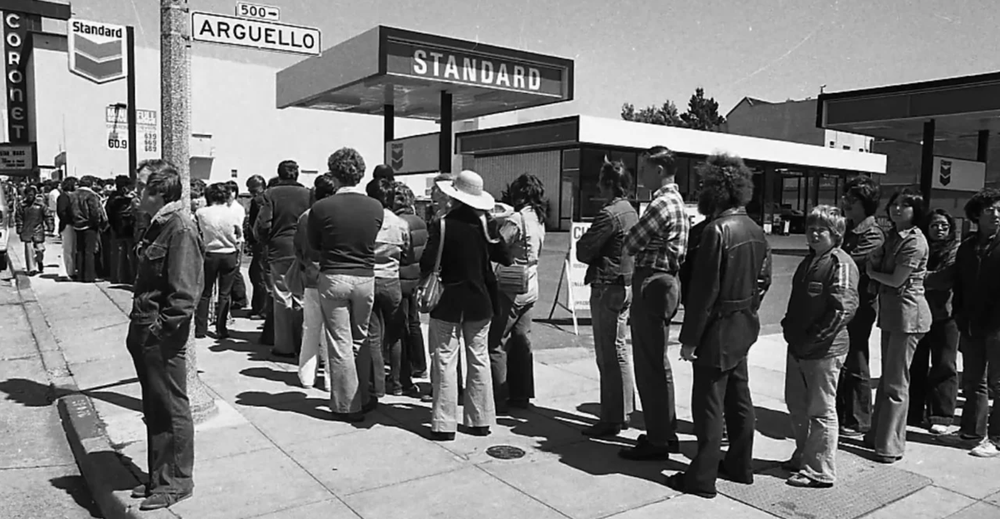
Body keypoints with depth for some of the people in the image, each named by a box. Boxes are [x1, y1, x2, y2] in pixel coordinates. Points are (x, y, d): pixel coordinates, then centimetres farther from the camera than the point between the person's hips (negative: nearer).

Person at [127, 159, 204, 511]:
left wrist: (162, 327, -19)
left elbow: (184, 290, -22)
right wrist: (141, 324, 14)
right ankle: (159, 477, 31)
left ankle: (178, 482, 17)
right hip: (146, 335, 10)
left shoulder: (180, 229, -18)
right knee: (154, 409, 18)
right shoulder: (158, 225, 12)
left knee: (172, 409, 3)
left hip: (163, 337, -10)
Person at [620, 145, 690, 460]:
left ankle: (657, 441, 7)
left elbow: (630, 244, -13)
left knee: (649, 364, -2)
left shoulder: (661, 204, -16)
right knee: (658, 362, 17)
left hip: (651, 283, -10)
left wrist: (627, 245, 6)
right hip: (666, 281, 10)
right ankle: (666, 432, 27)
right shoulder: (677, 201, 16)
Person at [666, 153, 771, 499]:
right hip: (744, 327, 8)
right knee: (738, 398, 18)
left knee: (709, 404, 1)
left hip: (718, 328, -8)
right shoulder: (755, 230, 5)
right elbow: (763, 280, 12)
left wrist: (689, 338, -16)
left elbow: (704, 289, -21)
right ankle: (739, 465, 32)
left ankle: (702, 477, 10)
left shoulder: (717, 230, -20)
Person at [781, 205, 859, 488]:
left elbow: (844, 308, -23)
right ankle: (803, 457, 35)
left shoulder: (841, 264, -14)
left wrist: (814, 340, -21)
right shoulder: (809, 261, 13)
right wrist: (790, 327, 9)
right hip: (798, 347, 9)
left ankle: (820, 472, 14)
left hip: (824, 351, -9)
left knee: (821, 410, 2)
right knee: (796, 404, 18)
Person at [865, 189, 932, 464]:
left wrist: (872, 272, -1)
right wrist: (874, 264, -7)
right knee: (887, 376, 16)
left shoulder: (915, 241, -15)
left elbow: (896, 280, -16)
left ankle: (890, 446, 5)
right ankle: (878, 434, 27)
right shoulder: (893, 236, 12)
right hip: (890, 311, 9)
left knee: (896, 382, -3)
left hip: (907, 314, -9)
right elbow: (877, 265, 14)